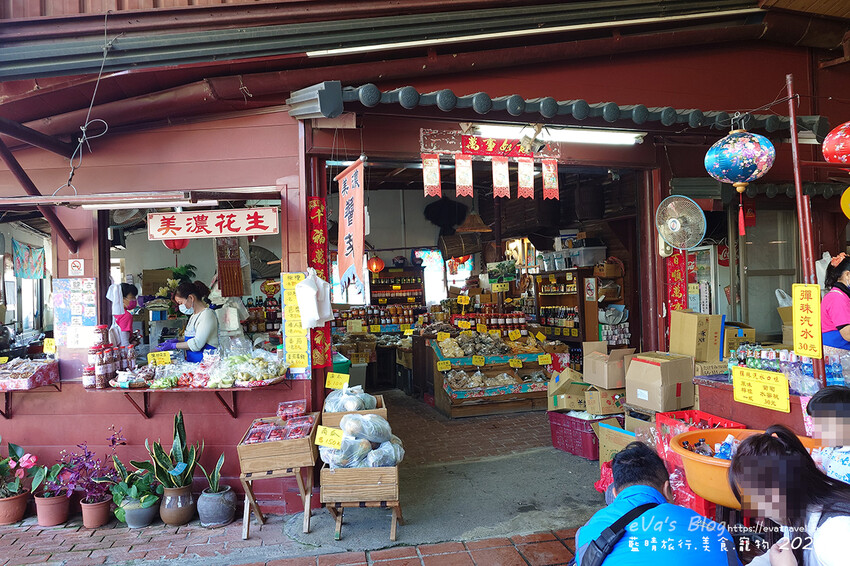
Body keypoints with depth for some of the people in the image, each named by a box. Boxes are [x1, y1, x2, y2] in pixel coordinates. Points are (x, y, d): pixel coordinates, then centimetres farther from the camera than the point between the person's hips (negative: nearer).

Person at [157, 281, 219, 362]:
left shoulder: (207, 314, -10)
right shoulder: (194, 315, 19)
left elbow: (197, 344, -16)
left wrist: (173, 345, -8)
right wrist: (176, 341, 16)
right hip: (192, 362, 8)